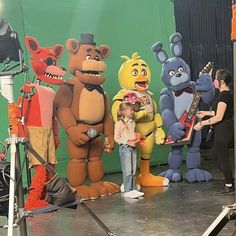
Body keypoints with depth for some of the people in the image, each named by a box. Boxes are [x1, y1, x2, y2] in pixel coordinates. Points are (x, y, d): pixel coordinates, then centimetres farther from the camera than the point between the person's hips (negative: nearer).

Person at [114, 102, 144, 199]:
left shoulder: (132, 122, 10)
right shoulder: (119, 123, -11)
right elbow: (116, 138, -11)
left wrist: (136, 140, 3)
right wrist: (128, 142, -17)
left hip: (133, 147, 7)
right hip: (125, 148, -7)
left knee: (133, 170, 10)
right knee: (127, 171, -4)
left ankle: (133, 189, 19)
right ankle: (127, 191, 4)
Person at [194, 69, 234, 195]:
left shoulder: (224, 96, -20)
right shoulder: (228, 94, 10)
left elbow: (219, 117, -23)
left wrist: (202, 123, -16)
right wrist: (206, 113, 23)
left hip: (223, 129, -10)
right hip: (226, 129, 10)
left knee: (223, 157, -1)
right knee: (215, 152, 21)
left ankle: (229, 187, 9)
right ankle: (229, 179, 28)